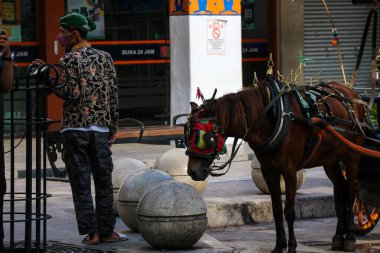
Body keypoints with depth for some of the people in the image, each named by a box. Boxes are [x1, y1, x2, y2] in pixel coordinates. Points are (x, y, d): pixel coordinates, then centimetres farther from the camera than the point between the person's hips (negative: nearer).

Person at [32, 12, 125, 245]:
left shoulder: (70, 59, -6)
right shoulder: (105, 58, 8)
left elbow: (72, 93, -14)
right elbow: (114, 96, 7)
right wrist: (113, 128, 13)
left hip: (75, 127, -4)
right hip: (101, 128, 4)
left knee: (80, 182, 1)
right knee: (103, 181, 9)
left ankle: (91, 232, 0)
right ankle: (106, 231, 9)